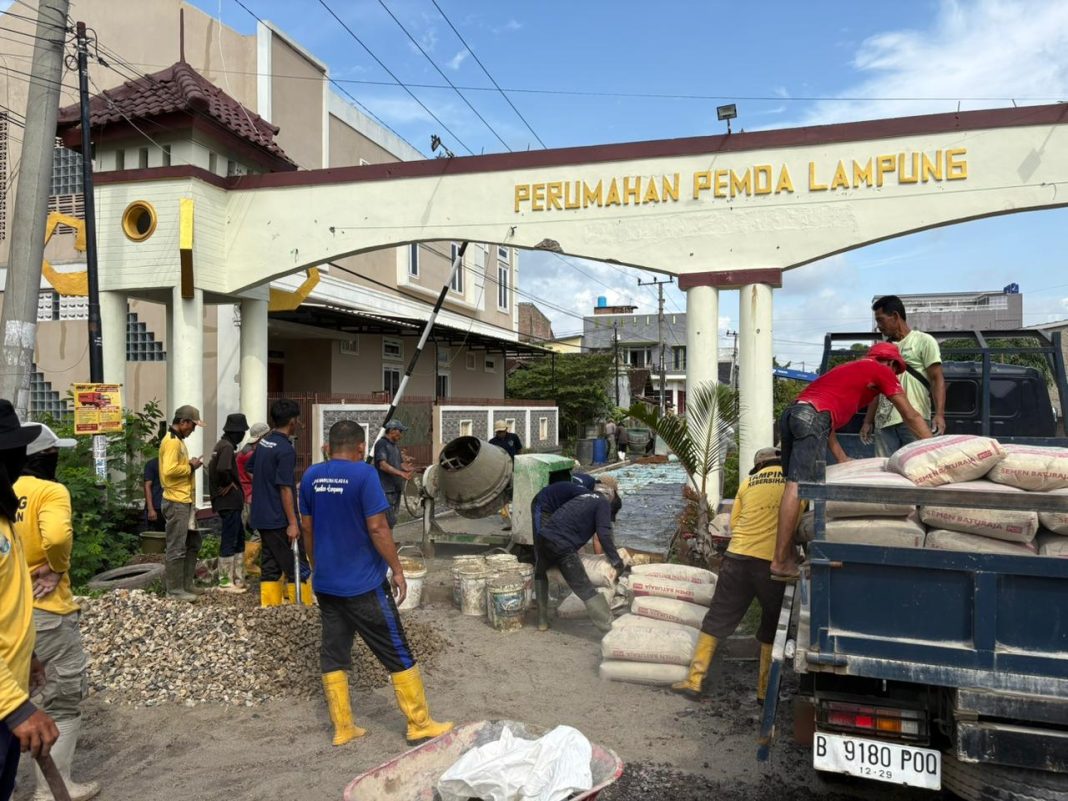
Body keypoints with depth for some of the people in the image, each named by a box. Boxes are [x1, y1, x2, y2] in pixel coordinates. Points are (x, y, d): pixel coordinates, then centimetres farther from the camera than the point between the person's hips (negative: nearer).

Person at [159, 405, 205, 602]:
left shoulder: (177, 440, 17)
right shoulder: (172, 441, -16)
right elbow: (170, 470, -27)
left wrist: (190, 465, 5)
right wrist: (191, 467, -14)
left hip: (184, 501, 11)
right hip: (176, 502, -11)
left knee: (193, 543, 17)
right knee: (177, 548, -3)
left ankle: (186, 584, 25)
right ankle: (175, 590, 5)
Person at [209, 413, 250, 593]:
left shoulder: (221, 445, 15)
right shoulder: (227, 446, -16)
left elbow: (214, 468, 21)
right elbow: (222, 469, -32)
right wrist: (229, 483, -15)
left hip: (230, 502, 10)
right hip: (229, 502, -10)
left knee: (239, 539, 15)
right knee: (229, 541, -2)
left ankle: (238, 579, 21)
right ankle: (225, 581, 5)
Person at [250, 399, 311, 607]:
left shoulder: (263, 443, 9)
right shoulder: (286, 450, -18)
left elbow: (251, 469, 24)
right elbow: (285, 488, -20)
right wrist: (293, 523, -18)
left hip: (261, 517, 9)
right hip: (279, 520, -9)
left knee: (270, 567, 12)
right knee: (298, 568, -1)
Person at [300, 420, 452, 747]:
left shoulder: (311, 476, 3)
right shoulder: (364, 474, -16)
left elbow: (307, 527, 11)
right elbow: (377, 527, -18)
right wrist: (397, 570, -9)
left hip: (325, 583, 6)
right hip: (363, 584, -6)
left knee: (333, 654, 14)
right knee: (398, 654, 4)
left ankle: (342, 728, 21)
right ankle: (420, 725, 13)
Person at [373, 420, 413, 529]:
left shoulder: (396, 446, 18)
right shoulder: (381, 444, -9)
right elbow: (383, 465, -19)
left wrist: (406, 468, -4)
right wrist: (401, 473, -28)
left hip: (396, 488, 9)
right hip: (386, 489, -9)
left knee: (392, 520, 12)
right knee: (389, 521, -12)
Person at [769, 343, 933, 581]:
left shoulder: (847, 368, 37)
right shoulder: (882, 371, 18)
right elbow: (911, 417, 20)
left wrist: (843, 459, 26)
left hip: (791, 412, 8)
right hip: (812, 416, -8)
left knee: (794, 484, 11)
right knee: (797, 486, -14)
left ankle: (788, 552, 9)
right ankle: (780, 562, -17)